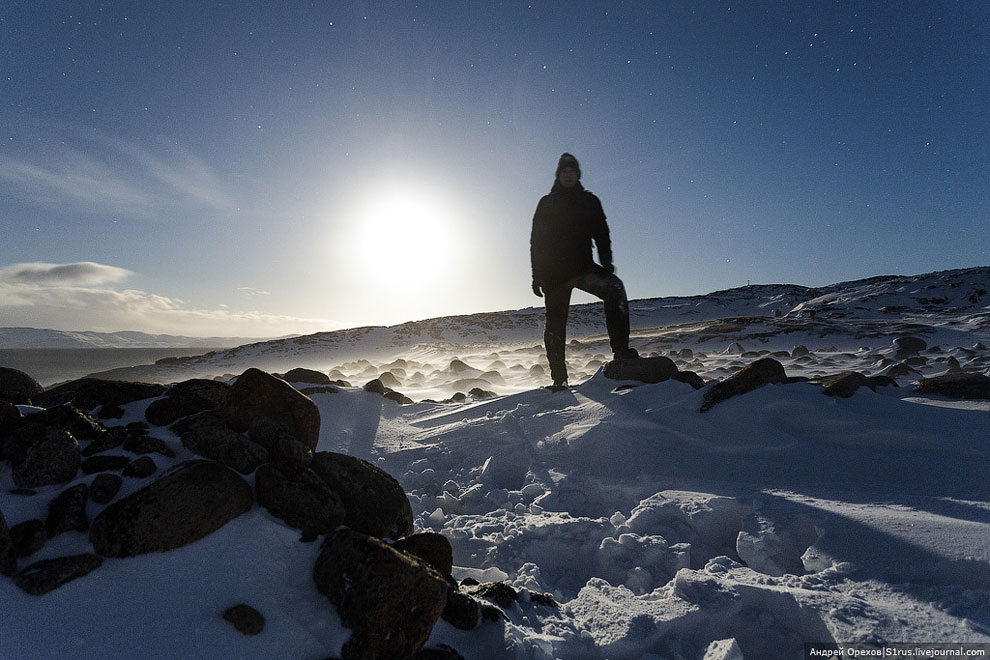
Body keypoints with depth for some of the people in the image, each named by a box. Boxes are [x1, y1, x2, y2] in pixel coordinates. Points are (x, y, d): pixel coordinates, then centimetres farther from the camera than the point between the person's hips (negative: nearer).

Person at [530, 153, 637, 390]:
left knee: (615, 288, -27)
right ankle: (558, 379, 7)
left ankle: (621, 352, -28)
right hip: (554, 272, 0)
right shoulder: (546, 204, 11)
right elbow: (536, 241, 7)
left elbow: (601, 234, 9)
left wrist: (606, 261, -9)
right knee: (555, 325, -2)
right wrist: (538, 276, -2)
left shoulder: (590, 201, 15)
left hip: (583, 266, 1)